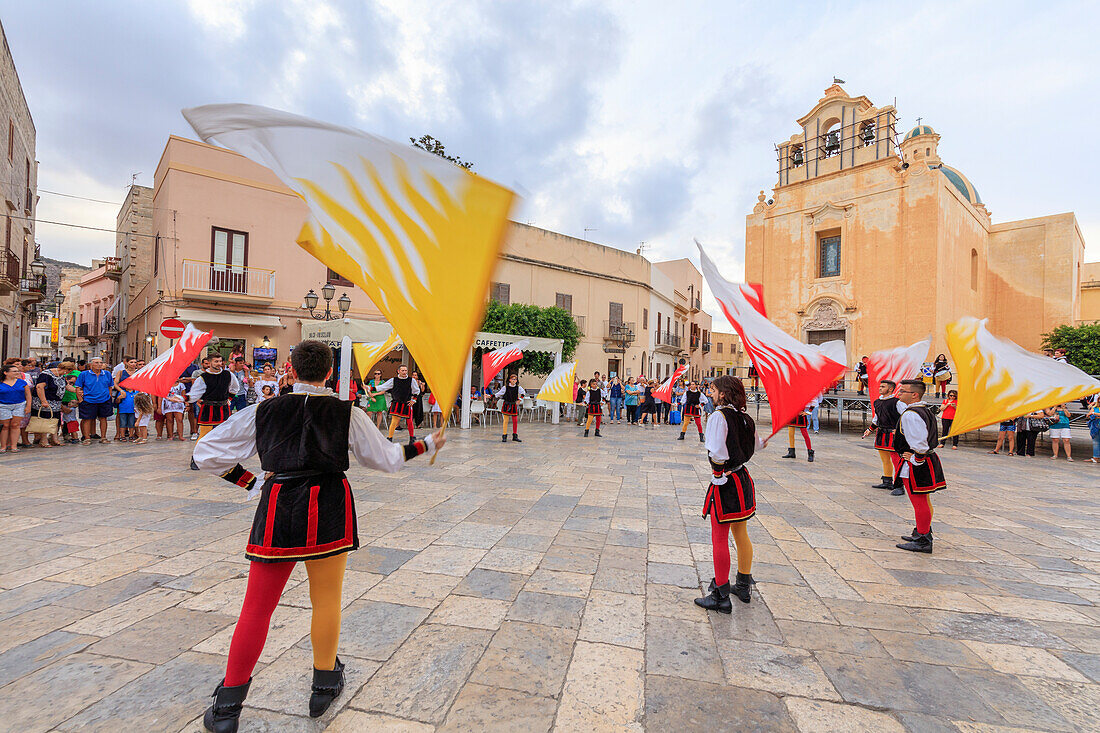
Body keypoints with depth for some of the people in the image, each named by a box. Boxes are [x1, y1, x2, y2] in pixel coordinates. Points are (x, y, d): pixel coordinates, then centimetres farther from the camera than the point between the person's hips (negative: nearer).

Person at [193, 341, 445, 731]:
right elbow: (387, 459, 4)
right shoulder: (347, 414, -2)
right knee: (327, 602, 17)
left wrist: (248, 480, 15)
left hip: (278, 509, 1)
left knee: (257, 608, 14)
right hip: (329, 511, 0)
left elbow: (206, 453, 6)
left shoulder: (263, 411, 2)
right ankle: (324, 687, 35)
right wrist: (427, 444, 17)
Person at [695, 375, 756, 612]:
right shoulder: (745, 417, 5)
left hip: (724, 483, -8)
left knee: (719, 539, 2)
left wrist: (719, 472, -8)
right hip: (743, 479, 8)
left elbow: (717, 453, -25)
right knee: (741, 535, 20)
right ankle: (744, 587, 36)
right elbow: (754, 446, 17)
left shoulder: (718, 416, -19)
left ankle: (721, 596, 12)